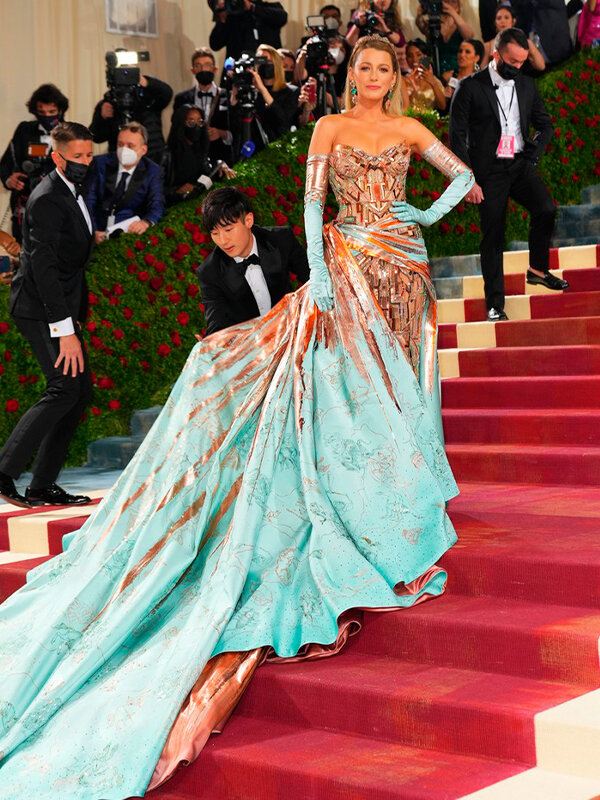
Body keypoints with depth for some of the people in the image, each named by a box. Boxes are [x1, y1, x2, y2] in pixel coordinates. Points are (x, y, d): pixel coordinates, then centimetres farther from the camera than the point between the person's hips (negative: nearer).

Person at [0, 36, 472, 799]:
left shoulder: (409, 129, 12)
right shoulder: (330, 128, 5)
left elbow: (465, 174, 16)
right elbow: (312, 199, -3)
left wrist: (430, 212, -2)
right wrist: (318, 270, -15)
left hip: (401, 265, 3)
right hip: (347, 263, -3)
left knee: (394, 390, 4)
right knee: (346, 388, -10)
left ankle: (400, 514, 14)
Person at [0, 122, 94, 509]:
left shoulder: (73, 193, 15)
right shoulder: (47, 200, -16)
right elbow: (43, 268, -23)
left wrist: (75, 320, 18)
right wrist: (65, 331, -27)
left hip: (63, 309, 10)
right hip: (41, 309, -10)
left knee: (81, 391, 6)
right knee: (64, 388, -18)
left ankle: (43, 485, 10)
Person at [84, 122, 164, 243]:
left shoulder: (152, 171, 5)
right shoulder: (101, 163, 4)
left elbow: (156, 205, -6)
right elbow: (89, 200, -2)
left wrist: (146, 222, -31)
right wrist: (93, 231, -21)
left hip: (129, 232, 0)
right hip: (99, 232, 0)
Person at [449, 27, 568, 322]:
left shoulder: (527, 85, 9)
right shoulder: (471, 88, -6)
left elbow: (545, 125, 19)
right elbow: (458, 137, -7)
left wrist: (533, 154, 2)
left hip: (520, 165, 4)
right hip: (489, 171, -3)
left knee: (545, 209, -20)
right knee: (492, 237, -1)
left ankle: (538, 269, 3)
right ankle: (495, 305, 7)